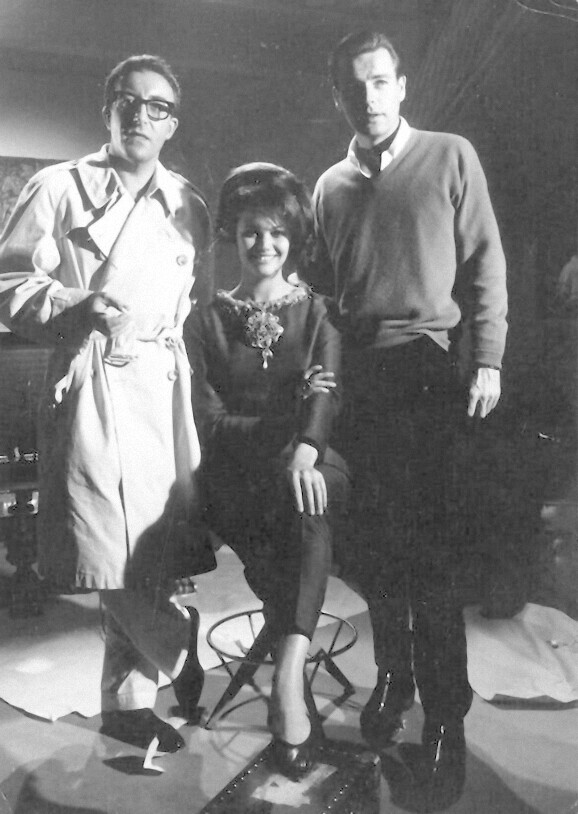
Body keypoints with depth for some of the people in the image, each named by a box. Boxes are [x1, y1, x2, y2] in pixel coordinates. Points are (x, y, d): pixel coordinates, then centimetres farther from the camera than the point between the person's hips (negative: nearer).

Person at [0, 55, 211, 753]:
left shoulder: (189, 205, 17)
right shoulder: (58, 187, 6)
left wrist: (178, 337, 9)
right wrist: (75, 306, -15)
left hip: (165, 381, 4)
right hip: (93, 383, -3)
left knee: (152, 552, 5)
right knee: (113, 550, -8)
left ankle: (127, 701, 23)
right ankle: (185, 659, 17)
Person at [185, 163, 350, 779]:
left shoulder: (317, 314, 12)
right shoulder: (206, 322, 11)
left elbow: (327, 392, -7)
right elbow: (210, 419, 2)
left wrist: (306, 449, -28)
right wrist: (286, 429, -12)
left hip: (308, 462, 0)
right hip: (237, 473, 0)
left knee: (310, 501, -35)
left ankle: (288, 679, -38)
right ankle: (294, 680, -18)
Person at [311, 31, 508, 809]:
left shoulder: (450, 157, 7)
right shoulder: (330, 186, 16)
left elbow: (485, 263, 2)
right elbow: (324, 287, 15)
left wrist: (488, 360, -8)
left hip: (427, 369, -3)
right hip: (355, 377, 4)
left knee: (428, 550, -5)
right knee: (374, 542, 7)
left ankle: (445, 717, 9)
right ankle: (393, 676, 25)